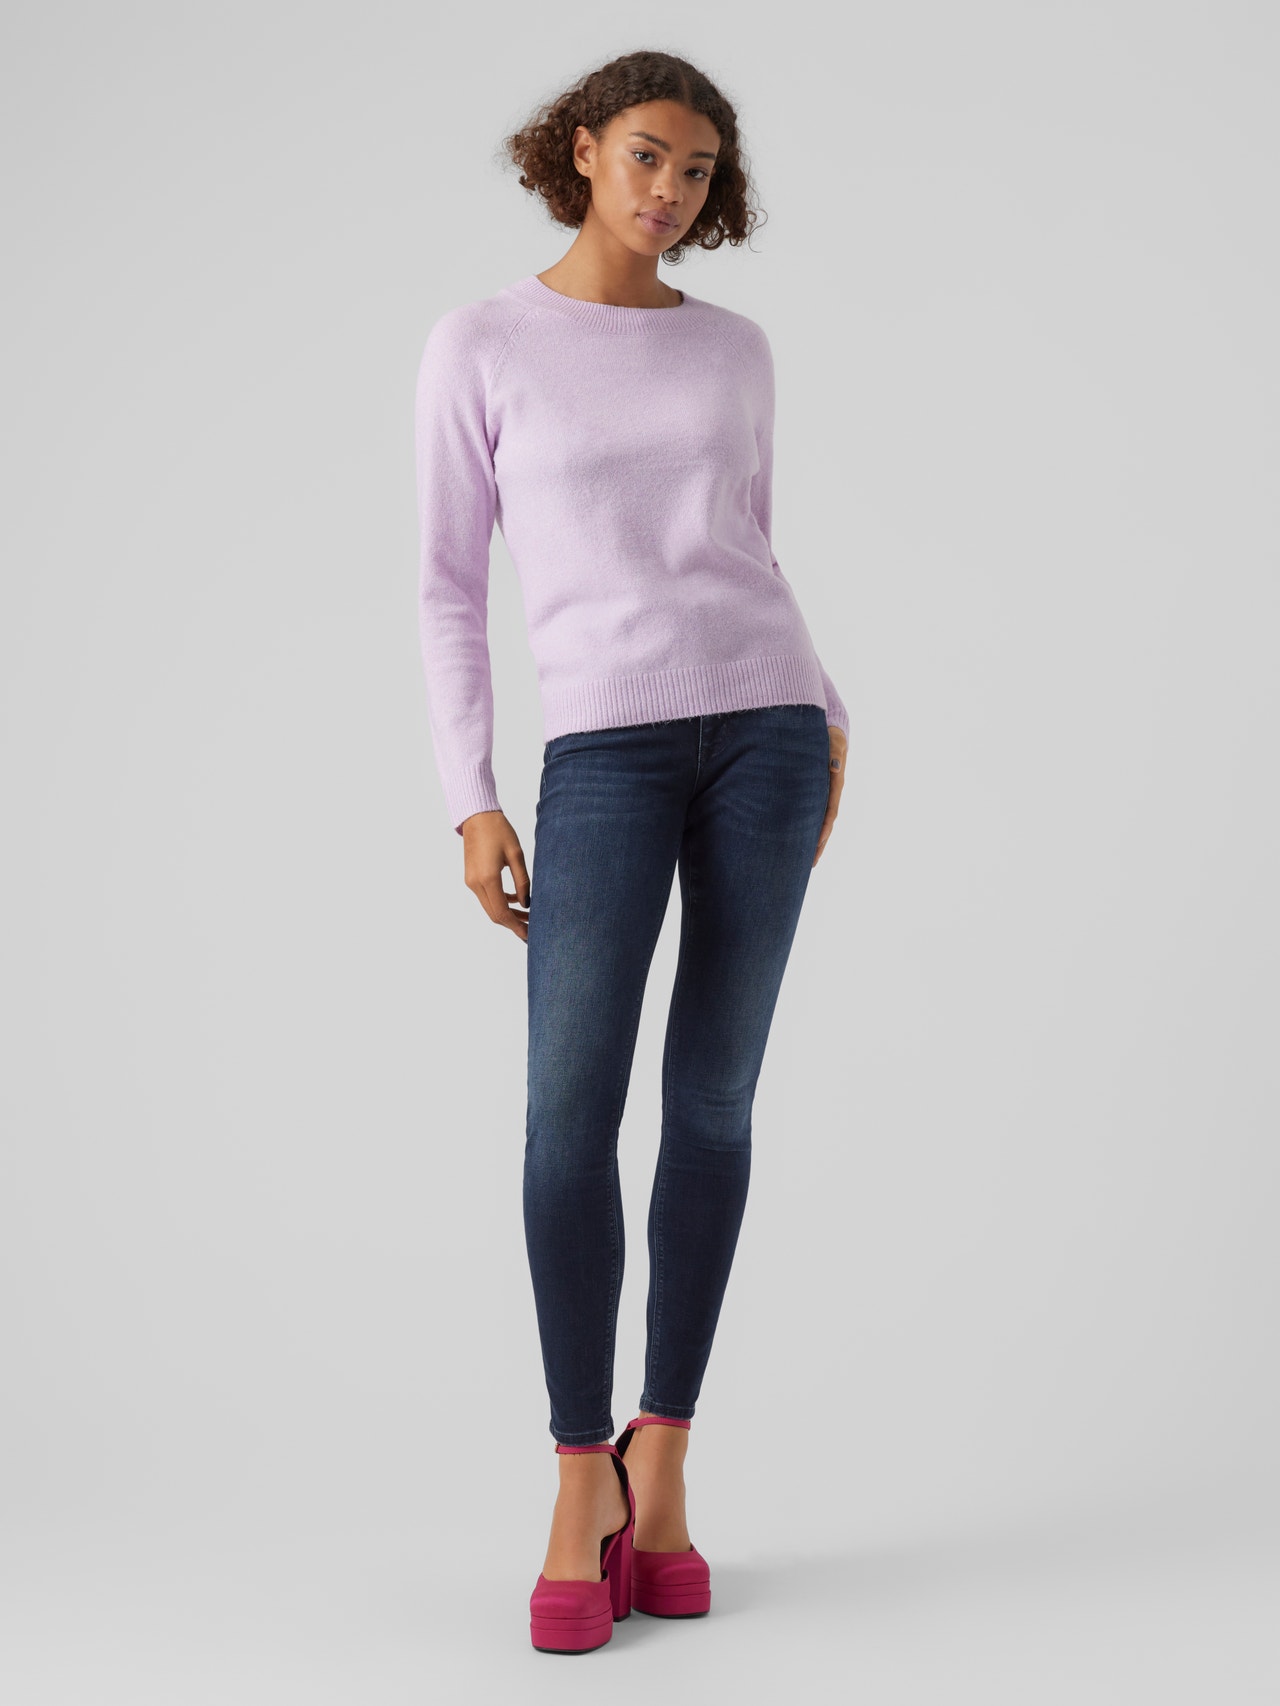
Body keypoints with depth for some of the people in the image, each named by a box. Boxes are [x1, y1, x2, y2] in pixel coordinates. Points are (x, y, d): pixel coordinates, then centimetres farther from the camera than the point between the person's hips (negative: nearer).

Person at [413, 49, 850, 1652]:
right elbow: (450, 586, 3)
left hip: (762, 722, 3)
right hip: (606, 743, -2)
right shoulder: (480, 345, 4)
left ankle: (659, 1464, 12)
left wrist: (827, 721, 8)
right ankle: (582, 1492, -3)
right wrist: (471, 802, -4)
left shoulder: (734, 350, 13)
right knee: (570, 1104, -15)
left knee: (712, 1101, 1)